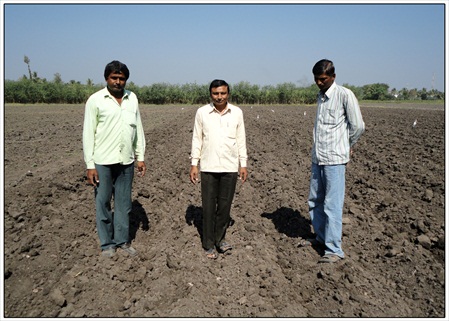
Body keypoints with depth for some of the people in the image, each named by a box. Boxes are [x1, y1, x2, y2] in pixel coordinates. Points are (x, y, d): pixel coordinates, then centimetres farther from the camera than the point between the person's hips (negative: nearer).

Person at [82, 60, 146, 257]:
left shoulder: (132, 98, 7)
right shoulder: (95, 100, -4)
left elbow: (138, 128, 11)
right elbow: (88, 133, -5)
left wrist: (140, 157, 7)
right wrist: (90, 165, -8)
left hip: (126, 160, 3)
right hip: (103, 161, -3)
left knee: (124, 203, 11)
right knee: (103, 203, 7)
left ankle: (122, 240, 25)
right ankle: (107, 243, 22)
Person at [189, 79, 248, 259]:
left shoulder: (237, 113, 3)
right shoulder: (202, 112, 1)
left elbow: (241, 140, 7)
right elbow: (197, 139, 4)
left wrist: (243, 164, 5)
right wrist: (194, 164, 0)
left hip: (230, 167, 1)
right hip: (208, 167, -1)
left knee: (225, 206, 8)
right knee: (209, 207, 4)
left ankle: (220, 239, 25)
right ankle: (209, 244, 17)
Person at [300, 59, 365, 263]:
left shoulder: (344, 95, -8)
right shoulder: (320, 96, 15)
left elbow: (358, 126, -8)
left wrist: (346, 146, 5)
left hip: (334, 159, -8)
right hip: (317, 158, 8)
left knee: (332, 205, -5)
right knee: (315, 201, 15)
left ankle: (334, 250, 4)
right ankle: (321, 237, 31)